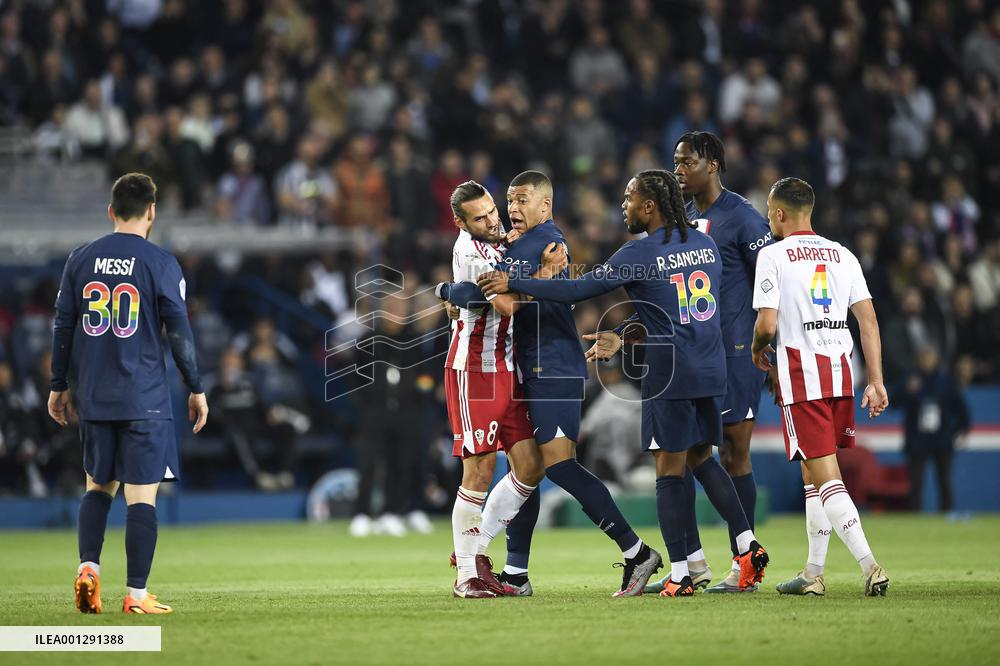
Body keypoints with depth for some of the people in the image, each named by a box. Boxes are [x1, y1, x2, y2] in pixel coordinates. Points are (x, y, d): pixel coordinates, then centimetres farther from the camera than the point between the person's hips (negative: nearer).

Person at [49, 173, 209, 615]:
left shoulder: (81, 260, 6)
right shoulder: (161, 264, -5)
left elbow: (62, 327, 8)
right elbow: (179, 333, -5)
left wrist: (60, 387, 17)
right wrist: (196, 389, 5)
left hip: (93, 398, 4)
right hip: (145, 399, -4)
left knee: (98, 486, 18)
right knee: (142, 496, -1)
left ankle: (88, 566, -1)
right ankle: (136, 595, -2)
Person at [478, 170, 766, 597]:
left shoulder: (640, 254, -10)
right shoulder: (704, 245, 11)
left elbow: (577, 291, -12)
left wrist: (512, 285, -6)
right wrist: (622, 340, 22)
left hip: (670, 375, -7)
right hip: (711, 371, 7)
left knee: (670, 470, -1)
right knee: (701, 458, 20)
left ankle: (680, 575, -1)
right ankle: (748, 543, 8)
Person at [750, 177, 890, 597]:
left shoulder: (773, 255, -5)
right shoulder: (842, 255, 12)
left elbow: (767, 325, -11)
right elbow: (868, 319, 6)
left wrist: (757, 350, 11)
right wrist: (876, 381, 6)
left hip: (801, 373, -6)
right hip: (841, 371, 6)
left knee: (826, 476, -8)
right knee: (813, 473, 16)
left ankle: (869, 565, -22)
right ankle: (813, 574, 19)